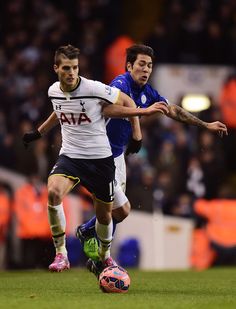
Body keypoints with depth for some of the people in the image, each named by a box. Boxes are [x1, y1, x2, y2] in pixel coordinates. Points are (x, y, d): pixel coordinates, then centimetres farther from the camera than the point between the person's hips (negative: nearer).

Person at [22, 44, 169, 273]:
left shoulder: (94, 89, -17)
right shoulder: (53, 92, -2)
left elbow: (126, 101, -3)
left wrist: (137, 136, -8)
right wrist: (38, 133, 28)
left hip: (100, 158, -2)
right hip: (69, 156, 2)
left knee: (104, 214, 11)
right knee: (53, 192, -29)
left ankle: (105, 256, 42)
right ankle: (61, 254, -19)